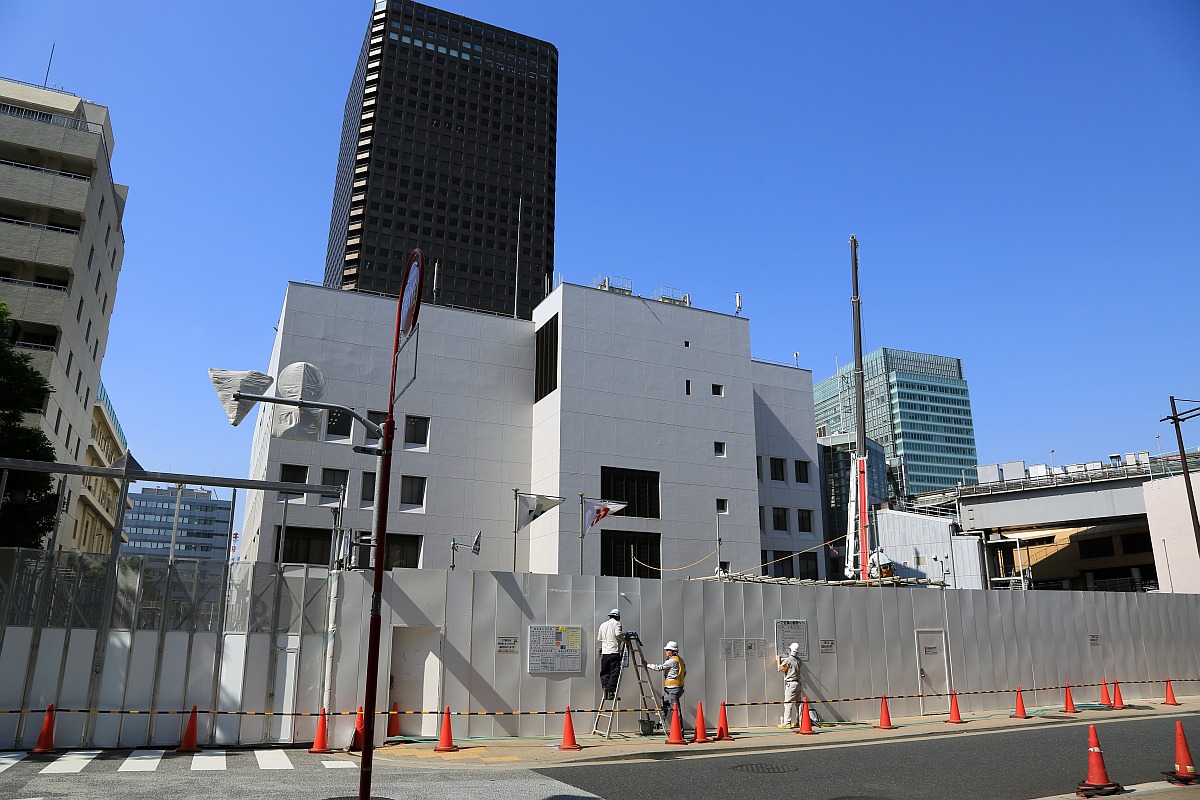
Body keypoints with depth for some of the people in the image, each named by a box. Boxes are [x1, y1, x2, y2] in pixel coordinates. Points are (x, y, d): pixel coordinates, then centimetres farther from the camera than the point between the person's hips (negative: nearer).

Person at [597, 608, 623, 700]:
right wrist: (624, 638, -2)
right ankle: (611, 692, -7)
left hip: (604, 652, 5)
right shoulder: (616, 623, 0)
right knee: (614, 673, -2)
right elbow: (618, 634, -19)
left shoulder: (602, 625, 17)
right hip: (614, 652, -5)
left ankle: (605, 691, 3)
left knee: (604, 673, 10)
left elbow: (599, 639, 18)